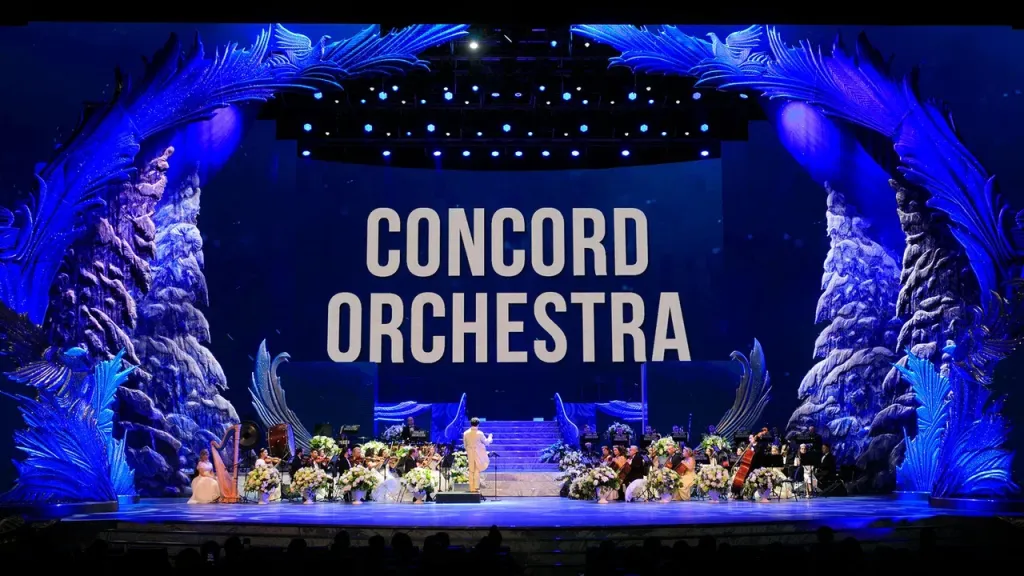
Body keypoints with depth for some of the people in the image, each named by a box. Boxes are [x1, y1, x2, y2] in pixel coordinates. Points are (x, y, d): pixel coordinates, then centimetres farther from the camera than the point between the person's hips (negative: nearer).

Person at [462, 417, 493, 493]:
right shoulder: (479, 433, -15)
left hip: (470, 455, 3)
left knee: (471, 471, 10)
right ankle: (476, 487, 2)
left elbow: (465, 445, 5)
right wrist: (490, 437, 17)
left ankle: (472, 488, 11)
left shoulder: (465, 433, -5)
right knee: (477, 471, 4)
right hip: (479, 455, -3)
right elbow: (486, 442, -2)